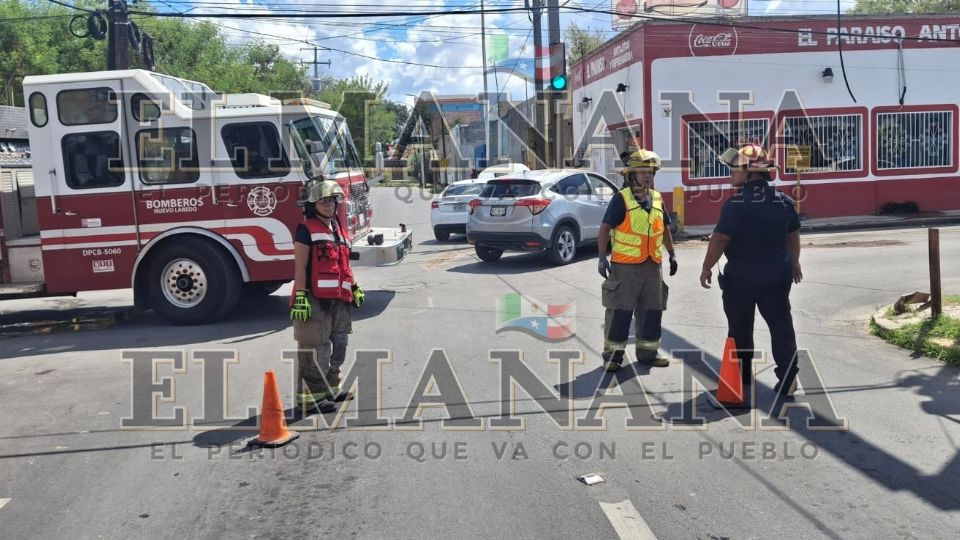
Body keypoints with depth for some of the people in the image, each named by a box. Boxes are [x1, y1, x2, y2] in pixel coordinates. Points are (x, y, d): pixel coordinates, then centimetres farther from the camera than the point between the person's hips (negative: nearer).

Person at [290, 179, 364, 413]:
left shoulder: (338, 230, 17)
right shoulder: (306, 231, -7)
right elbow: (300, 266, -12)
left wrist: (354, 287, 22)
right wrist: (300, 296, -18)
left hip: (338, 299, 8)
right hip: (316, 299, -8)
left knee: (338, 346, 16)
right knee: (316, 350, -5)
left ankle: (330, 387, 30)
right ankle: (311, 395, 3)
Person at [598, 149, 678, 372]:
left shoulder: (657, 199, 11)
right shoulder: (621, 199, -8)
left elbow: (665, 228, 22)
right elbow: (605, 228, -9)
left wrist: (672, 254, 21)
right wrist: (602, 257, -16)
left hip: (652, 265, 6)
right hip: (625, 265, -6)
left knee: (651, 310, 12)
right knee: (620, 311, -4)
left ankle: (648, 353, 25)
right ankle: (613, 355, 5)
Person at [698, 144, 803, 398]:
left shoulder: (736, 204, -17)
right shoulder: (783, 201, 2)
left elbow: (720, 239, -18)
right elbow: (793, 235, 15)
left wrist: (706, 268, -7)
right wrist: (794, 261, 30)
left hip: (740, 276, -4)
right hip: (777, 275, 4)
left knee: (740, 328, 10)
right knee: (781, 325, 10)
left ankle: (742, 378, 20)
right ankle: (788, 378, 6)